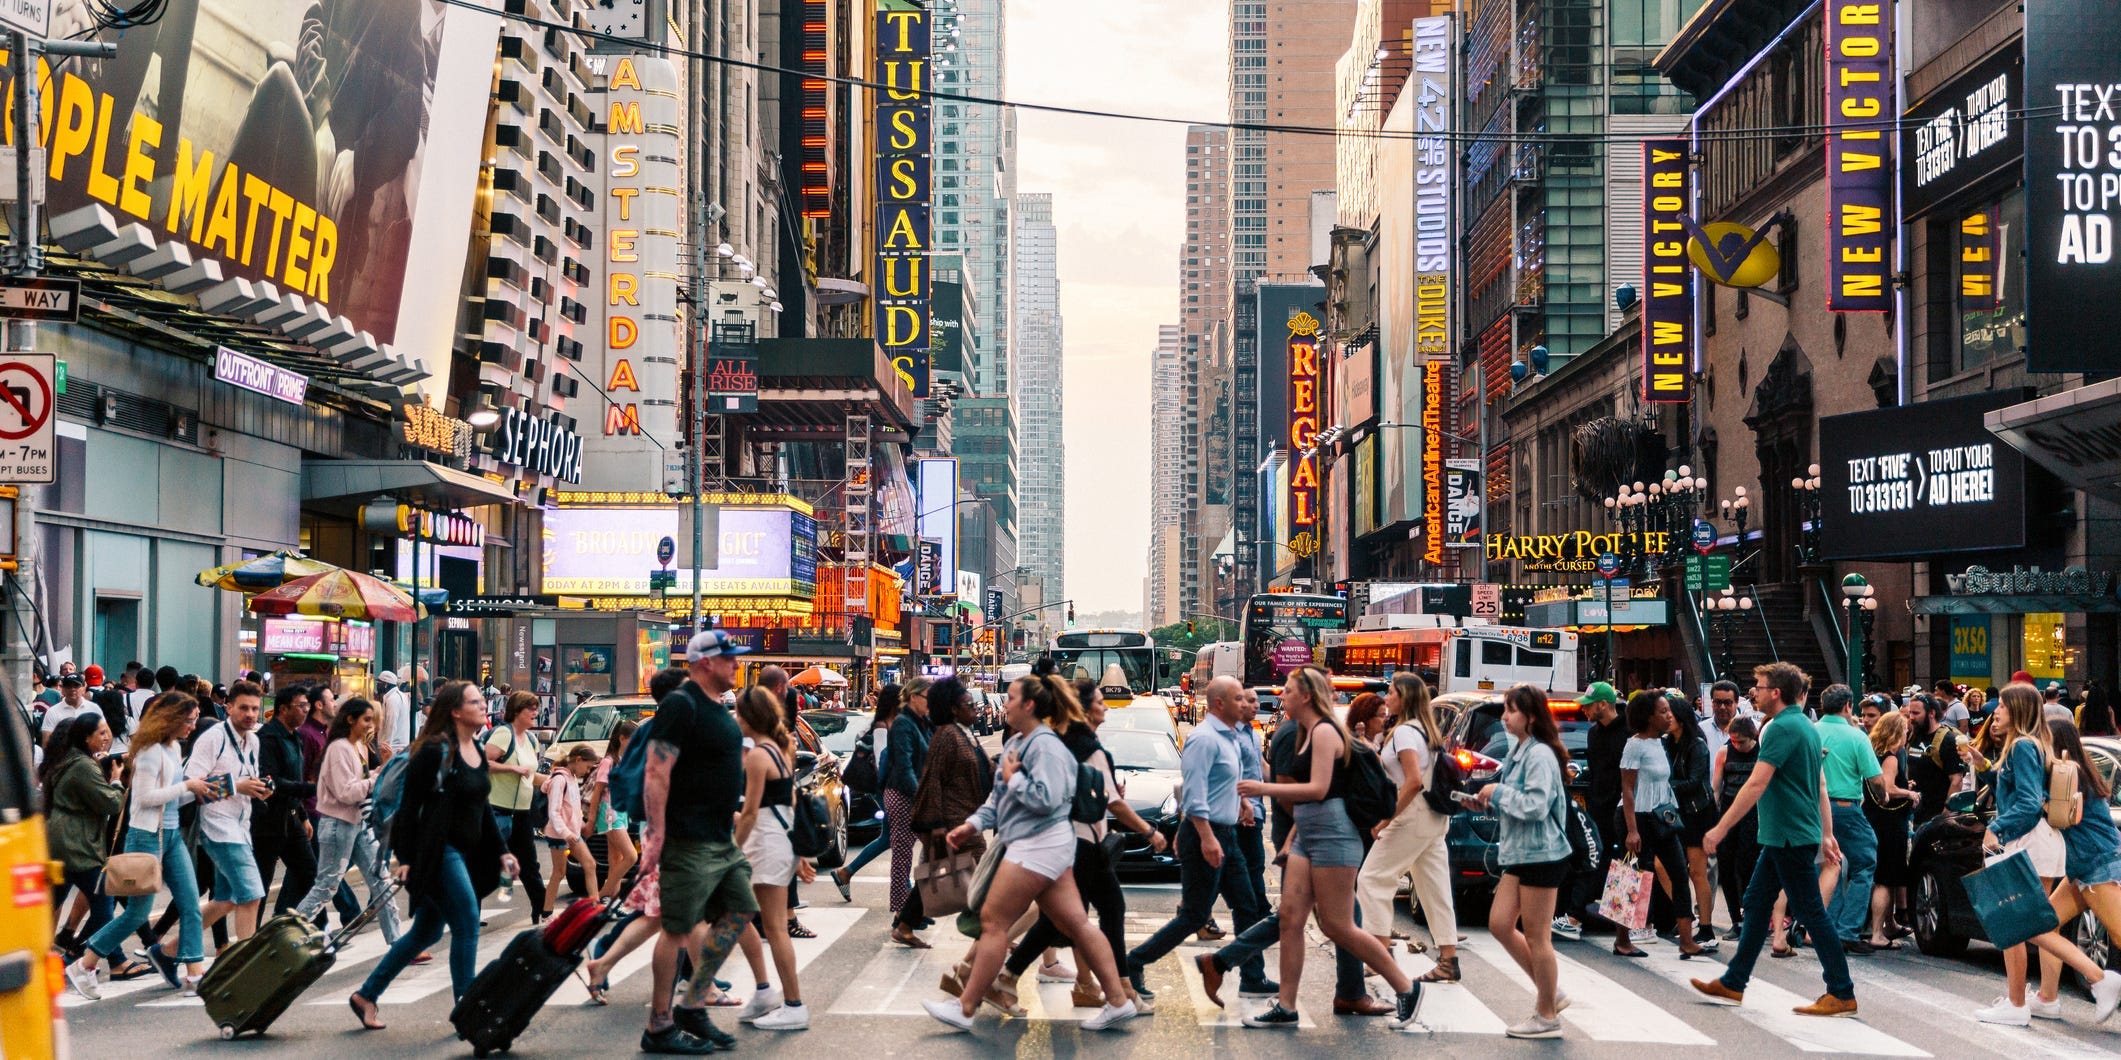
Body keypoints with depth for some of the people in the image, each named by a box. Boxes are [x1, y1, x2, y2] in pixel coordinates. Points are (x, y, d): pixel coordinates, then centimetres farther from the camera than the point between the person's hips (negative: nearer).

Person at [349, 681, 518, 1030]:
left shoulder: (477, 752, 12)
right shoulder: (435, 751, -13)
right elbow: (410, 805, -13)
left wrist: (501, 852, 16)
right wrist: (405, 858, -17)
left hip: (465, 854, 9)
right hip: (438, 853, -9)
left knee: (426, 933, 15)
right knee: (467, 925, -9)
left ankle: (366, 995, 26)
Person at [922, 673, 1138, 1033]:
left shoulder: (1045, 746, -15)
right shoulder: (1015, 742, 15)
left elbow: (1046, 799, -26)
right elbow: (999, 797, 20)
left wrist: (1013, 778, -13)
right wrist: (972, 824, 8)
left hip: (1038, 845, -10)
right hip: (1038, 845, 10)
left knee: (993, 921, -4)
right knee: (1076, 925, 8)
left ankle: (965, 1009, 2)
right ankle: (1118, 1001, 9)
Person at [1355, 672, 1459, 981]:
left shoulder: (1404, 732, -13)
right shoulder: (1425, 730, 16)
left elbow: (1414, 781, -23)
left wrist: (1389, 817, -20)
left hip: (1412, 814, -10)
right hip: (1435, 818, 10)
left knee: (1372, 877, -3)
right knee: (1434, 887, 8)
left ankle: (1381, 951, -7)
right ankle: (1448, 959, 8)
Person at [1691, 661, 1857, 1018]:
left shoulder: (1782, 728, -18)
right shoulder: (1807, 726, 13)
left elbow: (1756, 785, -22)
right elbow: (1820, 785, 18)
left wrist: (1721, 829, -19)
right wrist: (1827, 835, 22)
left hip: (1790, 837, -10)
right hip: (1783, 837, 10)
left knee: (1810, 911, -4)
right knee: (1756, 901, 14)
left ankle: (1842, 994, 2)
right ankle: (1733, 983, 20)